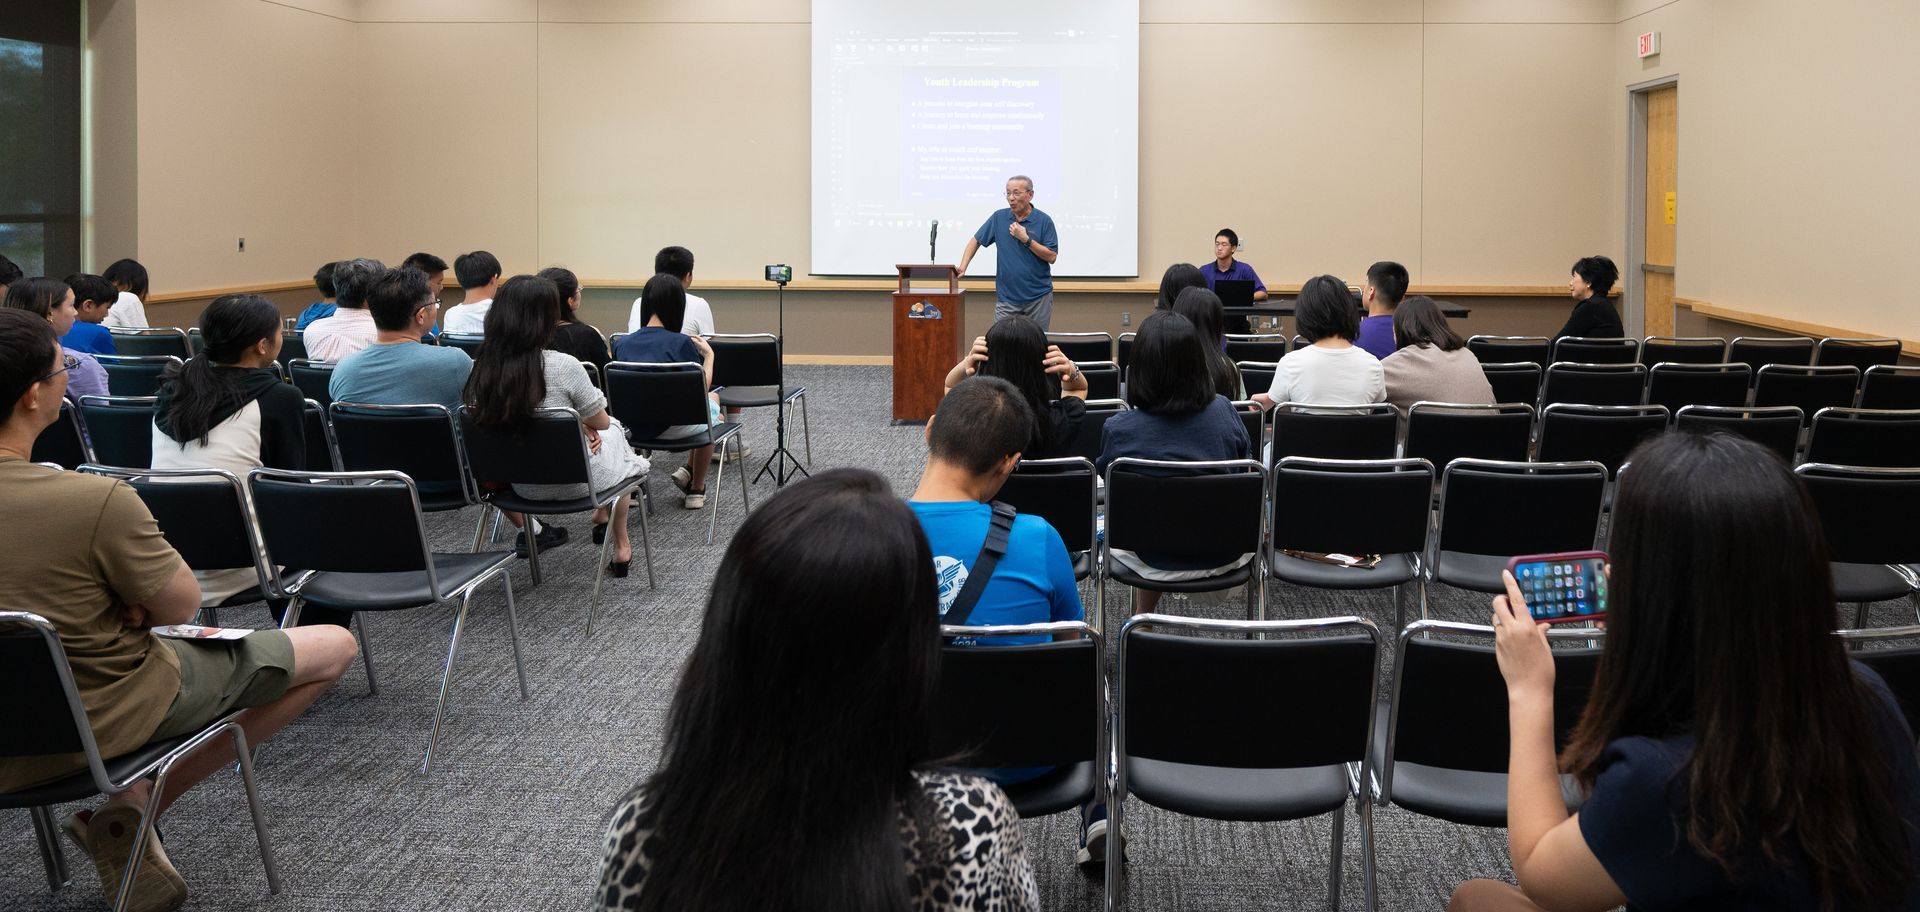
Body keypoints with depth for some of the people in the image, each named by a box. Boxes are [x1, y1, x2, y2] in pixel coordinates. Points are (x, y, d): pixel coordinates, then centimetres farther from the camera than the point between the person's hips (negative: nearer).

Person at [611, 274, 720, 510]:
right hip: (674, 428, -6)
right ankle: (695, 489, 30)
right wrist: (709, 355, 8)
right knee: (712, 402, 31)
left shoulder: (622, 343, -3)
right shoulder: (681, 343, -16)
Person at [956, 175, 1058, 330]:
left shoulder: (1044, 221, -4)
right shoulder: (999, 218, 3)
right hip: (1006, 298, 2)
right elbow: (976, 241, 10)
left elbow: (1052, 257, -7)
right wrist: (962, 267, -4)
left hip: (1039, 296, -1)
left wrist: (1026, 239, -16)